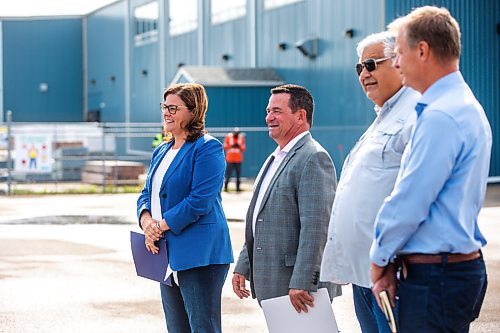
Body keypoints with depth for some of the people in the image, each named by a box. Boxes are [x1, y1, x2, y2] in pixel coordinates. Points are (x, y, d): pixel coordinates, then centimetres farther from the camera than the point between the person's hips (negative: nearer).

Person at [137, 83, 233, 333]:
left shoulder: (208, 148, -10)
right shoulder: (161, 151, 17)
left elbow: (200, 201, -18)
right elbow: (147, 193, 17)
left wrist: (161, 225, -15)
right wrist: (146, 220, -5)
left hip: (199, 254, -9)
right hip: (168, 254, 9)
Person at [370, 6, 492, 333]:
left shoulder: (441, 116, -18)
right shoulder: (468, 107, 15)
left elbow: (409, 200, -18)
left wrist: (380, 257, -2)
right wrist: (392, 260, 11)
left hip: (436, 277, -10)